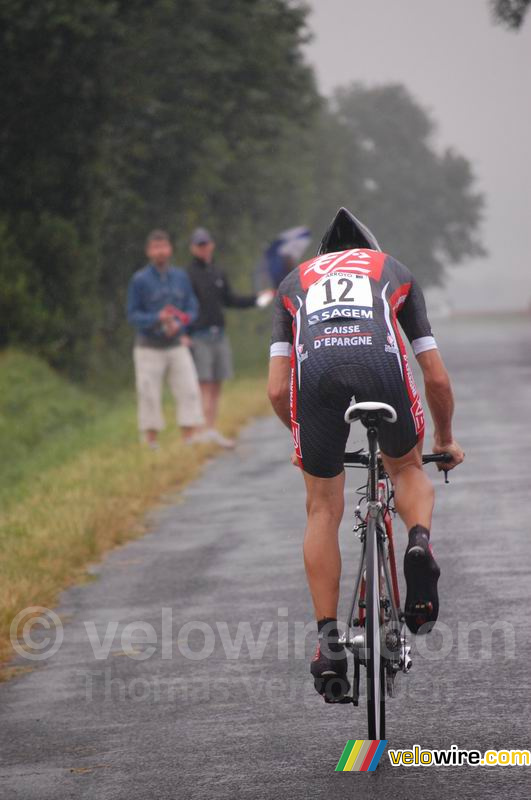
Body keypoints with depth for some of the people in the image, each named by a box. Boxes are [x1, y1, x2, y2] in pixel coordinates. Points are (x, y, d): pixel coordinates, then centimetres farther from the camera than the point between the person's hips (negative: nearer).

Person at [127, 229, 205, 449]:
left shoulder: (181, 277, 7)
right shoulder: (139, 280, -5)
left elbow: (192, 309, 8)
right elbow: (133, 315, -5)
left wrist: (179, 324, -12)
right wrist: (157, 319, -21)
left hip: (177, 346, 3)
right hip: (149, 348, -3)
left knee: (189, 390, -5)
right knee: (149, 396, -2)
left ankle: (190, 438, -2)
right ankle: (151, 442, 6)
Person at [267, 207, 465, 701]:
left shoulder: (295, 282, 38)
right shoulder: (395, 272, 37)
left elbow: (277, 391, 28)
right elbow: (437, 378, 31)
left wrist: (303, 439, 47)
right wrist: (444, 439, 48)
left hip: (315, 365, 0)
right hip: (380, 359, 0)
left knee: (322, 511, 16)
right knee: (407, 468, 28)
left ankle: (328, 642, 9)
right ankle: (419, 541, -3)